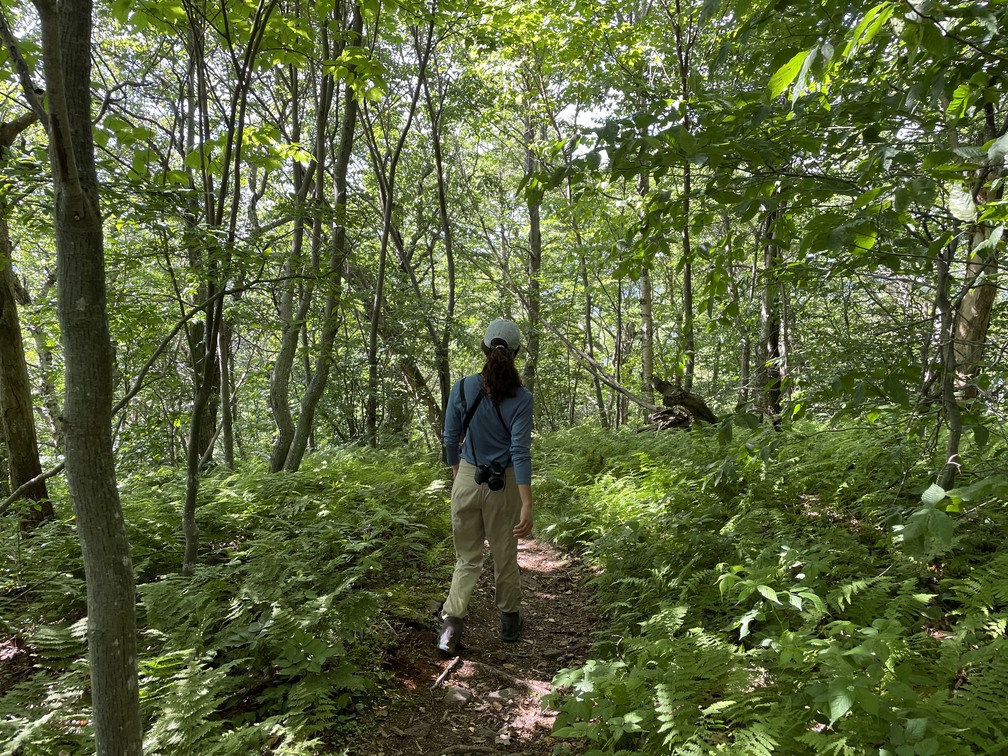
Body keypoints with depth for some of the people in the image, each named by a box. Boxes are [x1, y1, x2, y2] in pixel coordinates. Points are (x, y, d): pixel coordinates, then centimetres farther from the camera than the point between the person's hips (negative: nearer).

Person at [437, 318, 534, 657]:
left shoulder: (463, 388, -7)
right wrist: (526, 505, -18)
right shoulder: (521, 398, -13)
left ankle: (452, 622, -1)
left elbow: (451, 439, 1)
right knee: (505, 556, 18)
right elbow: (520, 451, -18)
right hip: (503, 485, -1)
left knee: (467, 557, 15)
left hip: (467, 480, 1)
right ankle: (510, 621, 35)